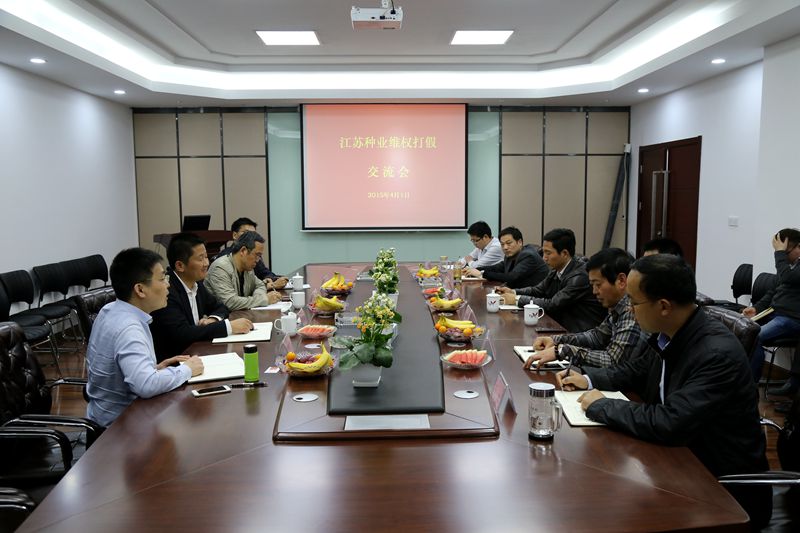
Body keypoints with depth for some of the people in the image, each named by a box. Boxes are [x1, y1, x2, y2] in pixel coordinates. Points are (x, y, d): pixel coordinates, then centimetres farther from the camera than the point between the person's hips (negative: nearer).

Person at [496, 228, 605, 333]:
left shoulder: (580, 277, -21)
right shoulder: (556, 270, 3)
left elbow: (553, 304, -22)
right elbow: (538, 290, 15)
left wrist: (517, 299, -17)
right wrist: (513, 292, -2)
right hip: (561, 326, 7)